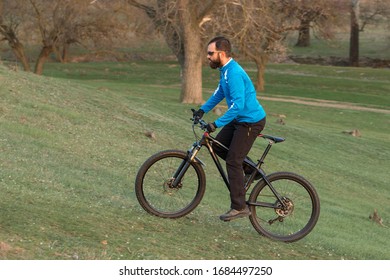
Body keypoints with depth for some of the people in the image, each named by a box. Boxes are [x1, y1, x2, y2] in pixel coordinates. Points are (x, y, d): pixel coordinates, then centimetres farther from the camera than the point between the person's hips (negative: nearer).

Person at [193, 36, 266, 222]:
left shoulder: (234, 73, -25)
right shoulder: (225, 70, 7)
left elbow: (237, 105, -30)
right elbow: (220, 93, 21)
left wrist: (216, 124, -29)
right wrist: (203, 110, 10)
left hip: (251, 121, -10)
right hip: (240, 119, 10)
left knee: (233, 161, -9)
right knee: (217, 146, 14)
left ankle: (239, 208, -4)